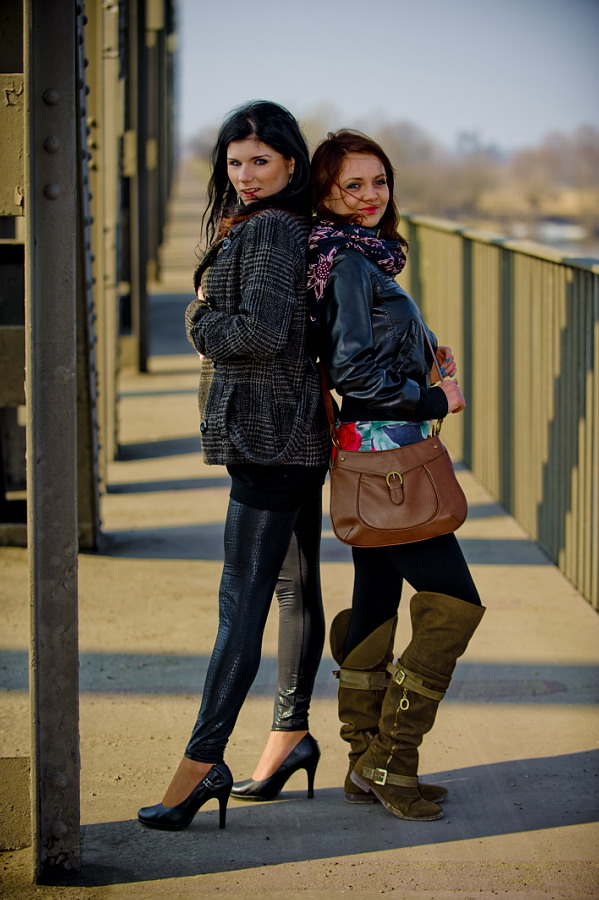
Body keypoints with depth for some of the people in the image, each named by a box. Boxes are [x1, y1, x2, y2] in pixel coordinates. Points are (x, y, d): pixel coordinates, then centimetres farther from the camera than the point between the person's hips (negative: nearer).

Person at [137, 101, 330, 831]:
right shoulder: (296, 227, 16)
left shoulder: (267, 232, -14)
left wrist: (201, 322, -8)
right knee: (295, 586, 16)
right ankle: (292, 733, 25)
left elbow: (263, 330, -24)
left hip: (270, 437, -11)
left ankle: (203, 761, -11)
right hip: (294, 436, 11)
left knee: (242, 599, -11)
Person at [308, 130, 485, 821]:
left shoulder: (364, 257, 15)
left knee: (376, 601, 13)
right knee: (453, 602, -8)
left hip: (369, 452, 10)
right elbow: (354, 370, -21)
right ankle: (388, 762, -3)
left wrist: (421, 345, 8)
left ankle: (367, 765, 20)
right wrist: (434, 399, -11)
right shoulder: (347, 261, -15)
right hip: (382, 451, -10)